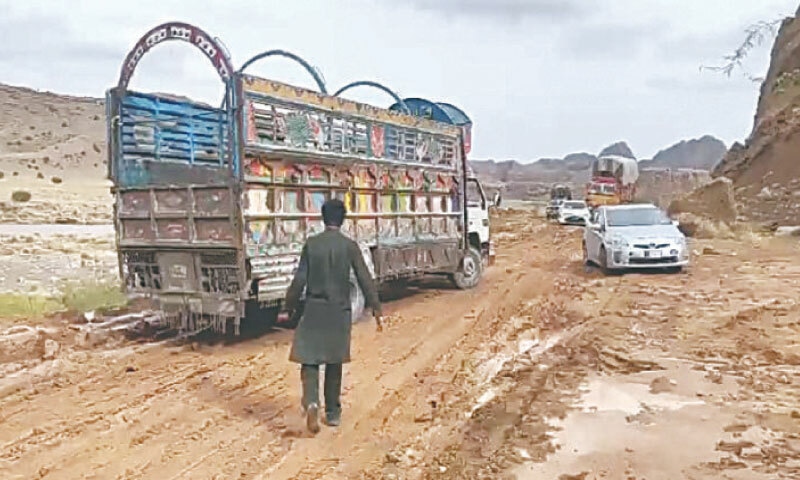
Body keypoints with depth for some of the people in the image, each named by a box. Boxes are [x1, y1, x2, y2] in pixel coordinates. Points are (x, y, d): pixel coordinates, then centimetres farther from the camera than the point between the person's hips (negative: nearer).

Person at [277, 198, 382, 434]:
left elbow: (299, 279, -2)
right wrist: (376, 308, -1)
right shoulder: (350, 246, -4)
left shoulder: (311, 244, -3)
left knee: (309, 360, 4)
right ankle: (333, 413, 22)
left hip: (314, 310, -1)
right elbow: (365, 279, -6)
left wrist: (288, 308, 8)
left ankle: (311, 403, -20)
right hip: (339, 311, 1)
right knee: (334, 362, 14)